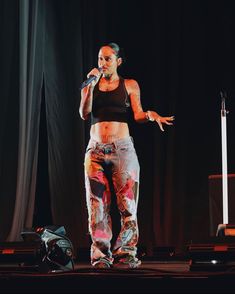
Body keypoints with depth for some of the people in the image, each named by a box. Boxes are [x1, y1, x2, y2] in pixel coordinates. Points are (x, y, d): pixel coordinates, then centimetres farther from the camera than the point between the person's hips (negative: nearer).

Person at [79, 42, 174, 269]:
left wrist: (150, 115, -21)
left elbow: (137, 115, 0)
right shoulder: (90, 86, 14)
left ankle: (126, 253, -2)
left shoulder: (130, 85, 9)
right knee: (98, 205, -2)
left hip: (122, 148, -1)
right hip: (96, 149, 2)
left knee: (127, 203, -7)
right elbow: (84, 114, 0)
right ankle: (101, 256, 1)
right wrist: (92, 85, -7)